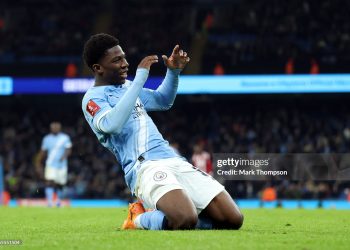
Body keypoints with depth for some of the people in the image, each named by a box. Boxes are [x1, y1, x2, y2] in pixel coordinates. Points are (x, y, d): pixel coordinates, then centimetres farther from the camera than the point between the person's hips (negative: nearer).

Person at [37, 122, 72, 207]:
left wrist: (64, 156, -26)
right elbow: (43, 151, 15)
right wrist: (39, 162, 18)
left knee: (59, 185, 9)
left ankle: (58, 200, 33)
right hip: (50, 165, 0)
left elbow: (68, 149, -6)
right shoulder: (47, 139, 6)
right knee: (49, 183, -17)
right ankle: (49, 202, -23)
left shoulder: (65, 138, 1)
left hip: (61, 165, 0)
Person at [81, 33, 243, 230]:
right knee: (185, 220, -36)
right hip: (145, 167, -8)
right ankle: (140, 219, -6)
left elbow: (163, 101, 40)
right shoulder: (93, 98, 0)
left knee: (233, 219, -5)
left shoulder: (127, 86, 25)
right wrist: (140, 78, -20)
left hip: (175, 162, 8)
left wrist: (174, 71, 20)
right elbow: (112, 125, -22)